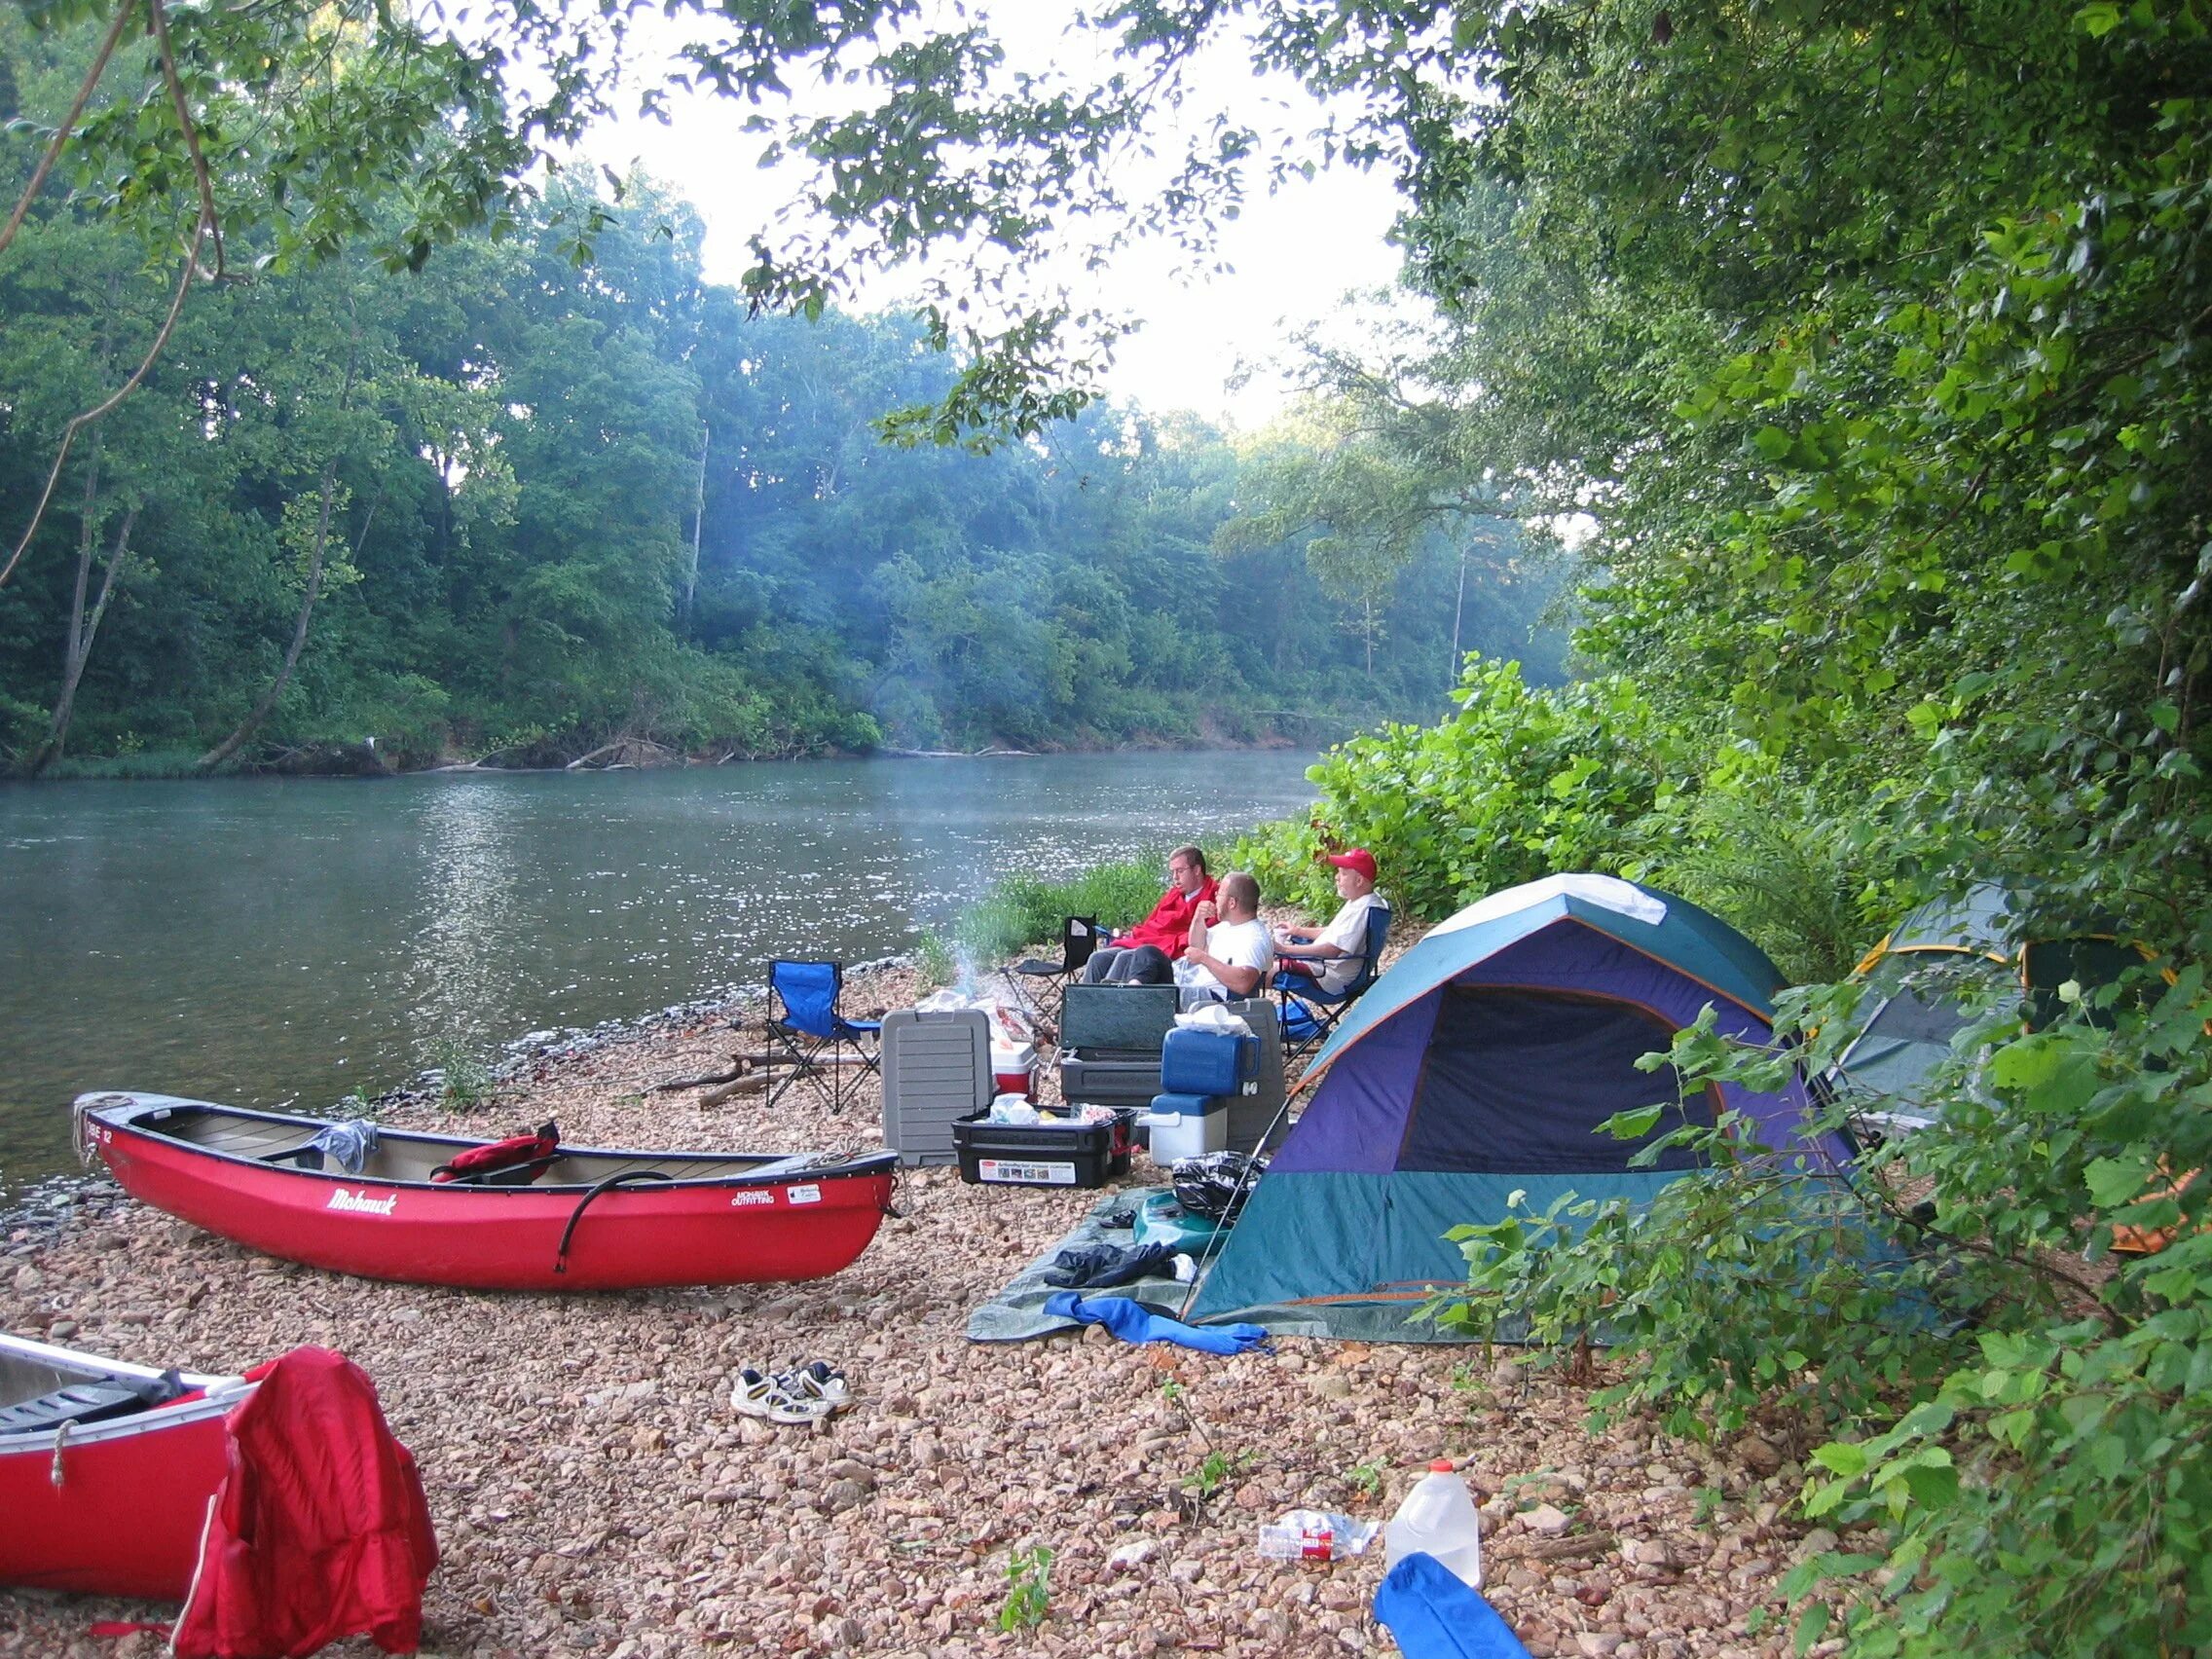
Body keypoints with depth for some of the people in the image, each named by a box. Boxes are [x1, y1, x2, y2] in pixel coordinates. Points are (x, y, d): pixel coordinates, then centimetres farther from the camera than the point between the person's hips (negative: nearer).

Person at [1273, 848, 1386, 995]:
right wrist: (1297, 931, 15)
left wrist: (1285, 949, -26)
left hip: (1331, 978, -11)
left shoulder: (1362, 910, -26)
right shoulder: (1359, 901, 8)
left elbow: (1332, 949, -30)